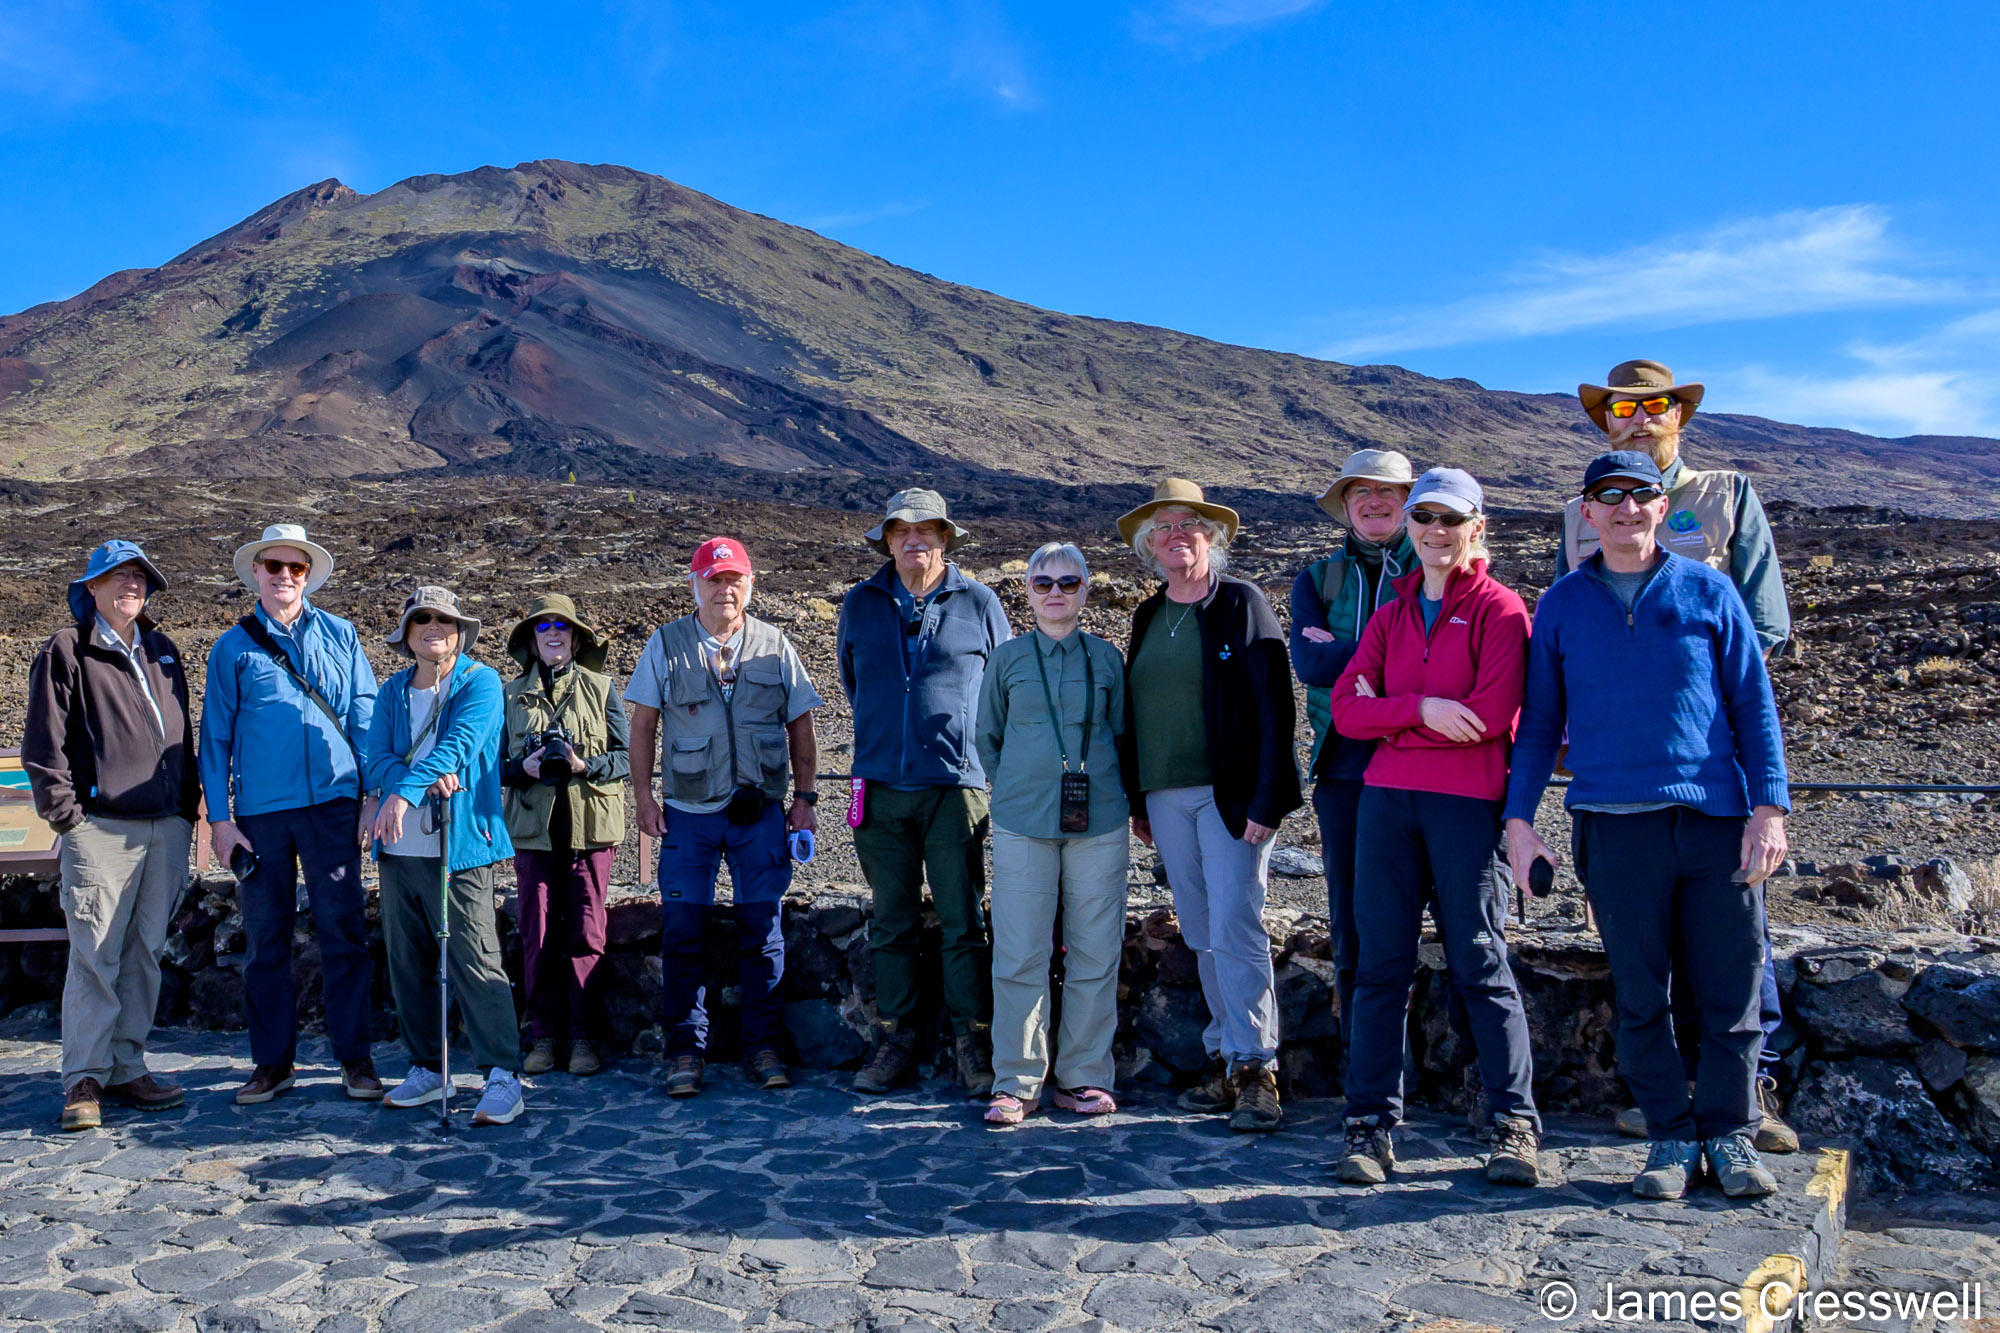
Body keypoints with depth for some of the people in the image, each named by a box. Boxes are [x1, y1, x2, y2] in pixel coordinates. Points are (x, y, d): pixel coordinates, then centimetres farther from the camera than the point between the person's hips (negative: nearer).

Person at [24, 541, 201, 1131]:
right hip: (101, 826, -5)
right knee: (95, 956, -5)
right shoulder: (66, 651, 2)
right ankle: (84, 1081, 4)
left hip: (168, 826, 5)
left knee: (145, 953, 8)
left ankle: (126, 1070, 16)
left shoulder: (161, 650, 18)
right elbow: (43, 741, -2)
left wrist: (189, 803, 15)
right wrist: (64, 812, -8)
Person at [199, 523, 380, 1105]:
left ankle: (354, 1057, 9)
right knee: (265, 937, 7)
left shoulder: (339, 636, 9)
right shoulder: (233, 647, 9)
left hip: (332, 803, -1)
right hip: (260, 810, 1)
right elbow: (215, 735, 9)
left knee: (343, 931, 0)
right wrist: (219, 817, 2)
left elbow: (365, 719, 8)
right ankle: (273, 1060, 18)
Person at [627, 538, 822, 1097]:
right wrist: (643, 794, -3)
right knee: (683, 933, 2)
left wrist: (805, 797, 3)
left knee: (763, 931, 3)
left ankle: (763, 1047, 14)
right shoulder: (666, 645, 4)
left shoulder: (774, 646, 6)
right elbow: (644, 724, 4)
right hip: (688, 814, 0)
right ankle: (685, 1051, 13)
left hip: (761, 813, 1)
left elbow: (800, 725, 9)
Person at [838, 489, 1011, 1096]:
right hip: (882, 787, 3)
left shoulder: (978, 602, 4)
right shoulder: (861, 603, 10)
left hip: (956, 786, -2)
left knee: (962, 924, -2)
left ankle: (973, 1046, 7)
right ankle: (894, 1042, 17)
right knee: (891, 925, 8)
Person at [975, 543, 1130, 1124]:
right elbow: (986, 738, 15)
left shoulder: (1106, 657, 9)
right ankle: (1016, 1082, 9)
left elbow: (1121, 735, 16)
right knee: (1019, 956, -1)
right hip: (1022, 823, -1)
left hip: (1100, 821, 1)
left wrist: (1109, 792, 8)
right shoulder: (1007, 658, 8)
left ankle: (1084, 1077, 15)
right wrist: (1016, 790, 8)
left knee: (1095, 955, 3)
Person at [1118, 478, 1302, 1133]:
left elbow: (1272, 705, -10)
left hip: (1230, 795, -6)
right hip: (1167, 798, 6)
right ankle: (1227, 1065, 19)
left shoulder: (1242, 603, -3)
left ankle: (1256, 1069, -1)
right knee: (1202, 936, 10)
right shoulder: (1149, 615, 15)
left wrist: (1265, 802, -16)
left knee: (1235, 931, -10)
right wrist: (1137, 799, 15)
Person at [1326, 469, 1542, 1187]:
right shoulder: (1391, 615, 16)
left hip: (1467, 803, -4)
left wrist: (1386, 713, -3)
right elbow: (1346, 709, 5)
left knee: (1480, 964, 0)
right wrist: (1422, 708, -13)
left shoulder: (1499, 608, 1)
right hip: (1386, 799, 4)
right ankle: (1372, 1125, 9)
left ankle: (1515, 1125, 12)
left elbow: (1492, 714, -12)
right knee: (1381, 965, 3)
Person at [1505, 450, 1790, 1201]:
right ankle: (1671, 1137, 19)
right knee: (1640, 994, 5)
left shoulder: (1708, 592, 7)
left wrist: (1769, 807, -2)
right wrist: (1518, 818, 4)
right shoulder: (1562, 605, 9)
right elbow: (1539, 722, 11)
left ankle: (1729, 1133, 20)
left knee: (1731, 986, 4)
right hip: (1614, 822, 0)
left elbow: (1753, 703, 7)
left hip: (1717, 817, 0)